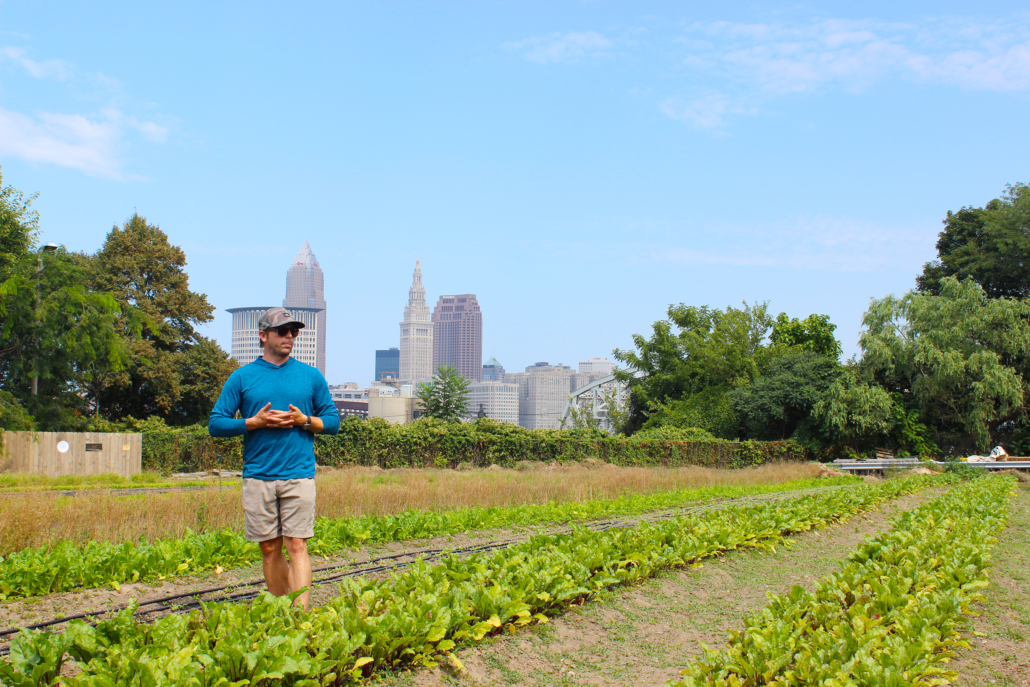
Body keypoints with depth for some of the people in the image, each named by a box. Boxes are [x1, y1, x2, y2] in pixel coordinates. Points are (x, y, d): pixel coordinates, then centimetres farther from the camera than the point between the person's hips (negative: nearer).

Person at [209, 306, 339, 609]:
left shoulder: (311, 376, 9)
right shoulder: (242, 377, 7)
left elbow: (333, 422, 12)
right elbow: (216, 424, 4)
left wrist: (304, 420, -7)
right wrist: (255, 422, -10)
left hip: (299, 474, -1)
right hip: (258, 476, 1)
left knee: (296, 545, -8)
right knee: (270, 549, 7)